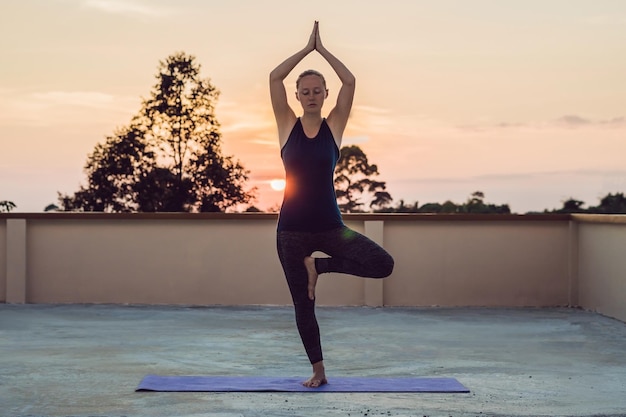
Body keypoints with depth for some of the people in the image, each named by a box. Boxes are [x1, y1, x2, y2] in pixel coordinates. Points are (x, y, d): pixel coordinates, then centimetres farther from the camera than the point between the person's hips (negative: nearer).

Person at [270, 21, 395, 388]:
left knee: (384, 265, -16)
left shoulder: (334, 125, 3)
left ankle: (319, 266, 5)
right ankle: (318, 372, 21)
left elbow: (350, 82, -8)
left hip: (330, 225, 0)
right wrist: (306, 48, -2)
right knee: (303, 304, 5)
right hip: (292, 228, 0)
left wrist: (322, 50, -2)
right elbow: (274, 78, -7)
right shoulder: (287, 125, 2)